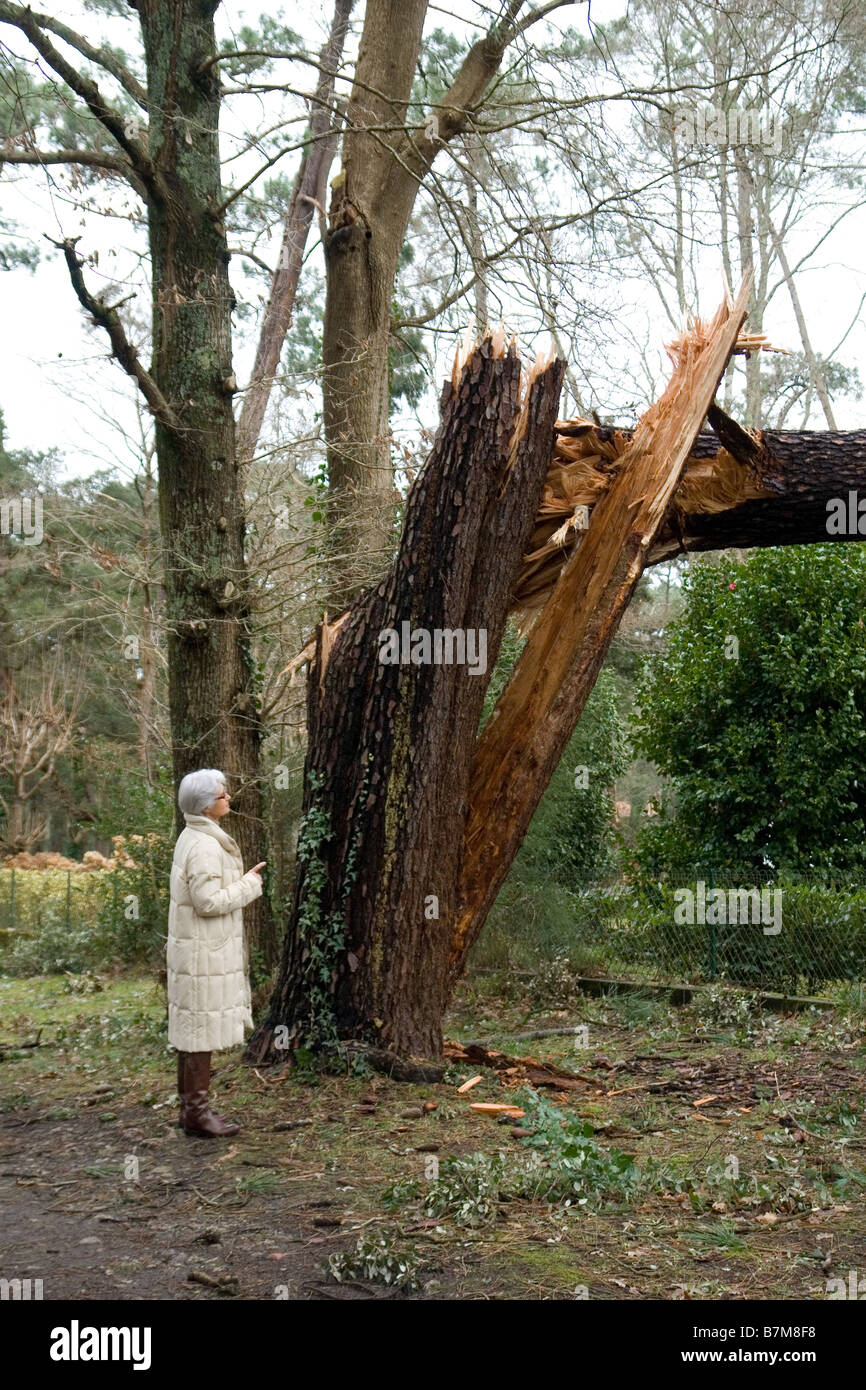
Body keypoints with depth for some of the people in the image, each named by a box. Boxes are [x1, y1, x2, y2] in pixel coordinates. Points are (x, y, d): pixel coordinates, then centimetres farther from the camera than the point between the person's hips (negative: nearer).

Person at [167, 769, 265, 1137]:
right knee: (203, 1028, -3)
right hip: (204, 953, -10)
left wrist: (242, 878, 13)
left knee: (192, 1029, 15)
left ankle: (190, 1107, 23)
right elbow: (208, 901, -24)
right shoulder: (204, 846, -20)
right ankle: (197, 1111, 5)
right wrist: (249, 885, -13)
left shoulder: (193, 838, 13)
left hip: (196, 947, 10)